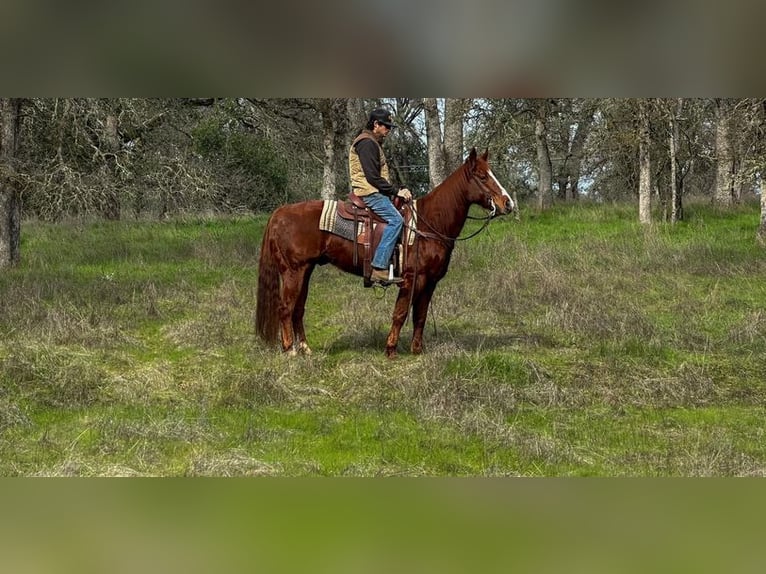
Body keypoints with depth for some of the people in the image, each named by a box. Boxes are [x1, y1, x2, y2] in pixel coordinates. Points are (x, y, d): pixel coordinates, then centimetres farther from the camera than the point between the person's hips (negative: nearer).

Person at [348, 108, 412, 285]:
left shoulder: (373, 143, 22)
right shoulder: (366, 143, -13)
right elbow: (372, 177, -19)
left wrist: (397, 191, 13)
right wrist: (396, 192, -15)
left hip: (374, 191, 11)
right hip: (369, 192, -11)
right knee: (395, 219, -23)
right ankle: (379, 269, -30)